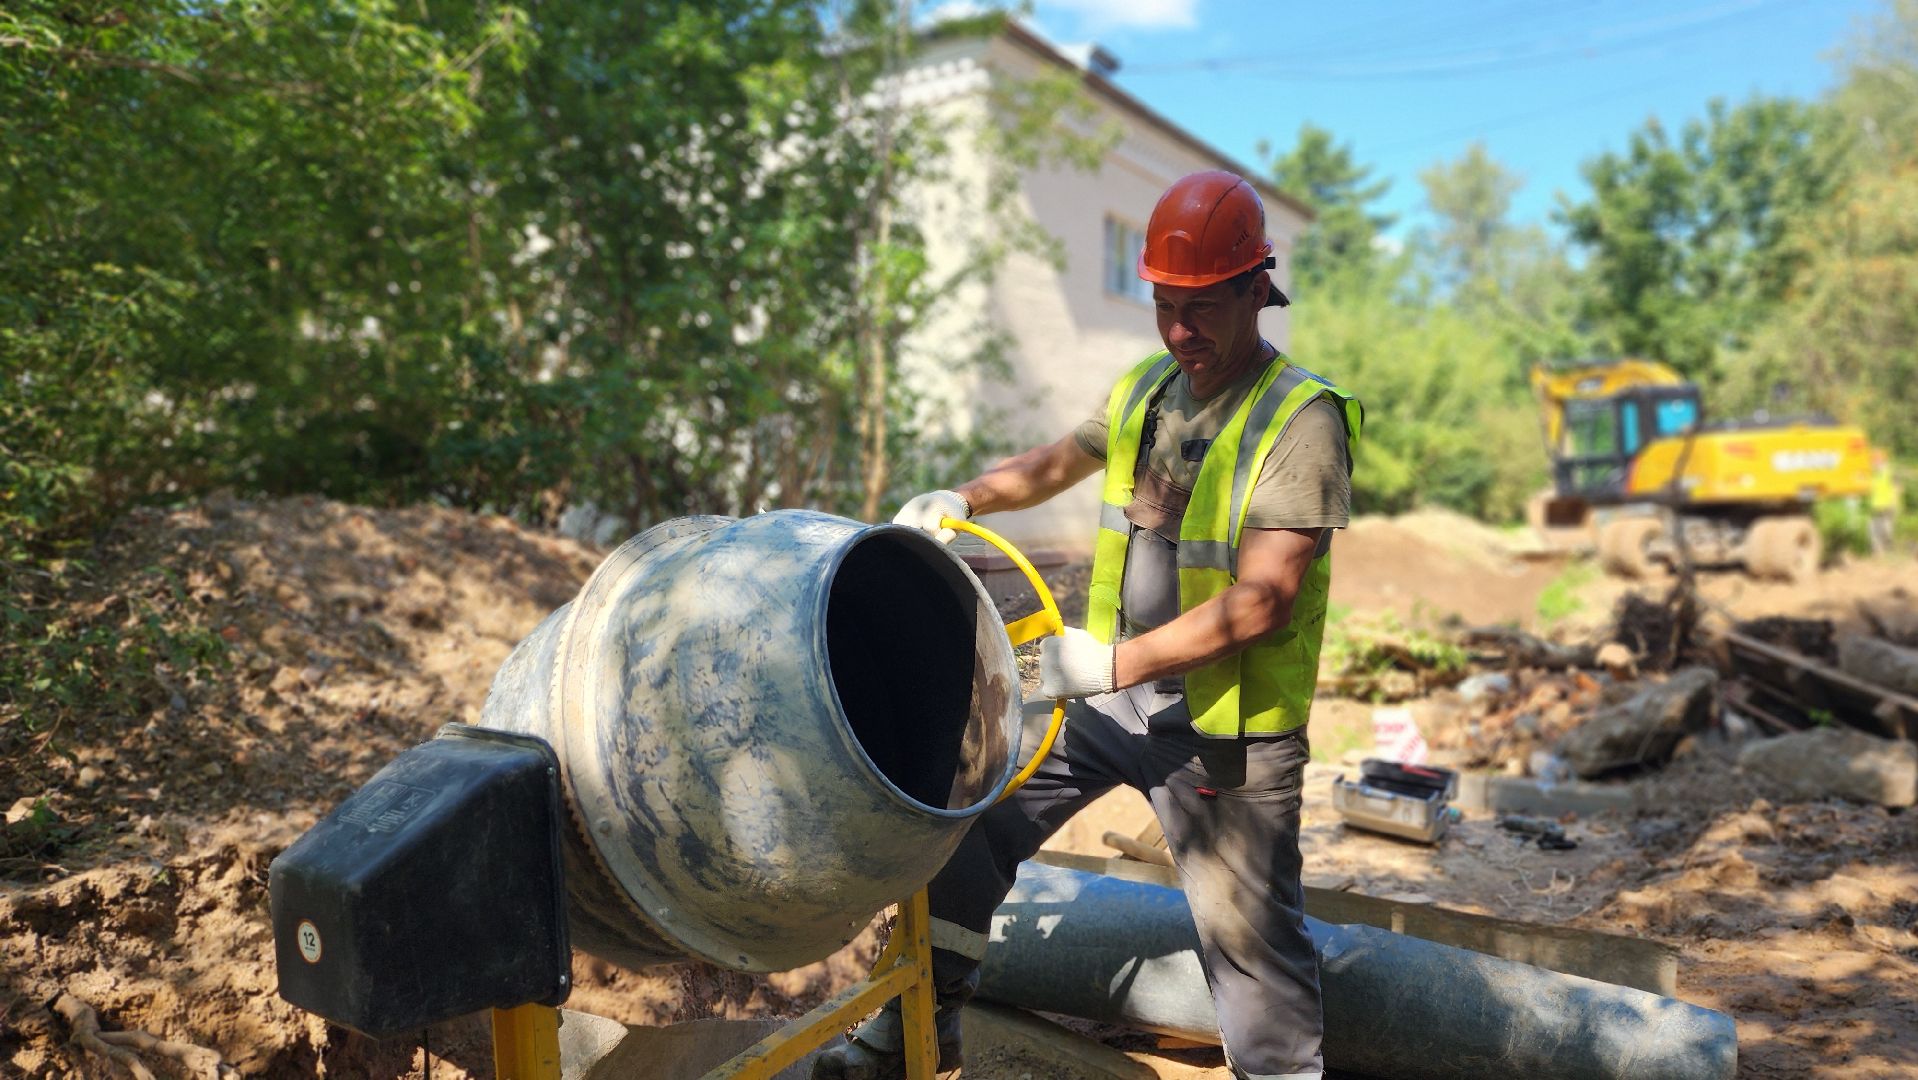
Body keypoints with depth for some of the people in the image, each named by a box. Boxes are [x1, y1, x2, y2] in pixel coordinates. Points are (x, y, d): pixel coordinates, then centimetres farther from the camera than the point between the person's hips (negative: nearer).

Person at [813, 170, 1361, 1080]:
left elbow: (1259, 601, -23)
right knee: (971, 807, 8)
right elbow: (1055, 463, 21)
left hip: (1221, 720, -6)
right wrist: (963, 499, 3)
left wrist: (1115, 664, -25)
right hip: (1107, 688, 7)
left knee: (1249, 932, 3)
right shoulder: (1144, 390, 5)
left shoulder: (1303, 419, -15)